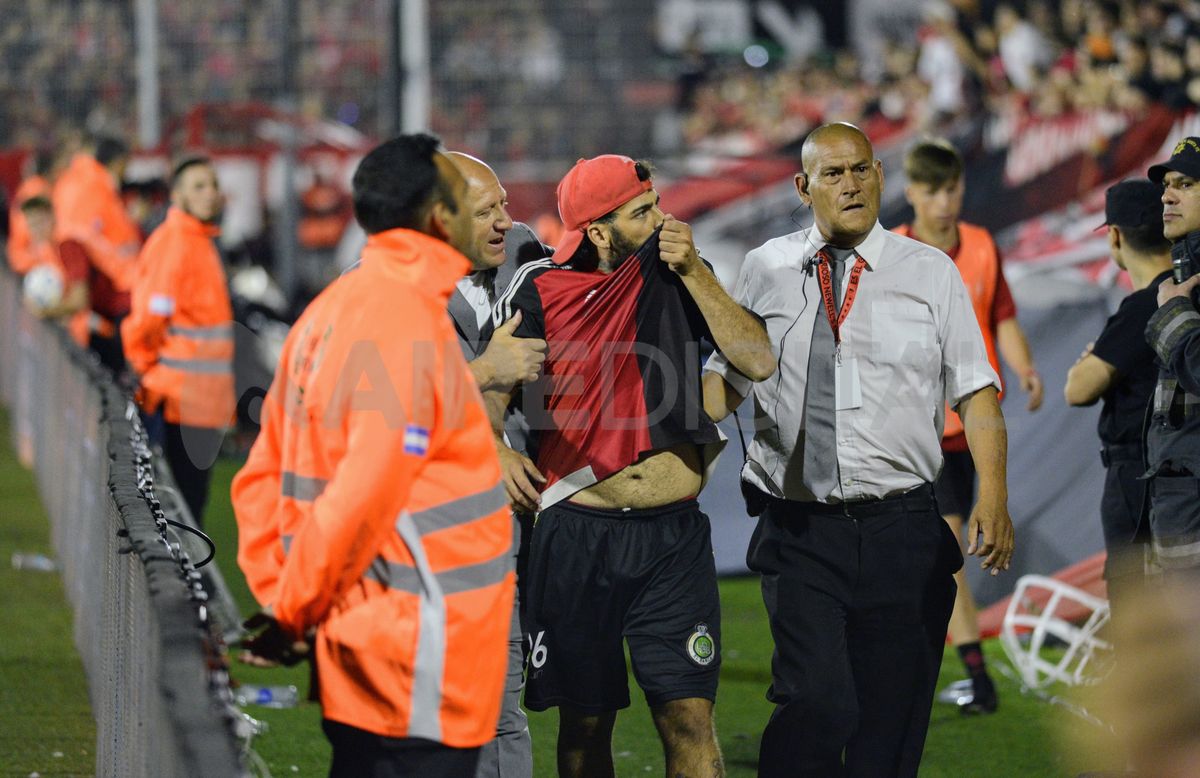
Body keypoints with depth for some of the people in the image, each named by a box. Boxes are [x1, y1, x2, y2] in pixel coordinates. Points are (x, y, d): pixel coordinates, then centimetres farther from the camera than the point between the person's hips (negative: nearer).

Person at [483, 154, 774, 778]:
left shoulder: (678, 275, 5)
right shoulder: (541, 288, 0)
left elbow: (758, 361, -4)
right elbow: (490, 389, -4)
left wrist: (692, 271, -9)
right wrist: (493, 447, -26)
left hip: (673, 536, 1)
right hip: (577, 534, -1)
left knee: (690, 718, -6)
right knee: (585, 720, 7)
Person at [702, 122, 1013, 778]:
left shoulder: (930, 273, 6)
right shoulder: (764, 270, 8)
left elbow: (976, 393, 2)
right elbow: (725, 380, 14)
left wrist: (992, 497, -12)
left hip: (902, 531, 1)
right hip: (799, 529, -1)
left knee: (893, 715, 4)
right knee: (817, 702, -17)